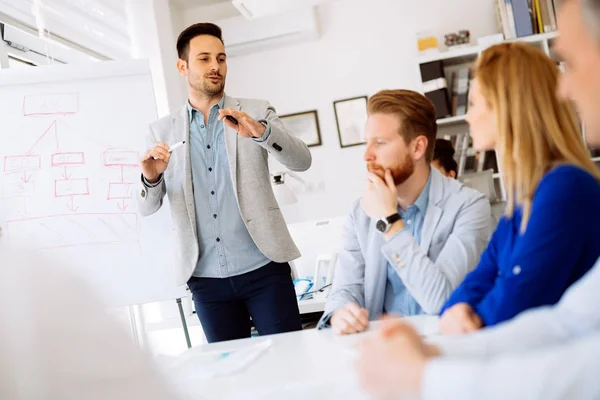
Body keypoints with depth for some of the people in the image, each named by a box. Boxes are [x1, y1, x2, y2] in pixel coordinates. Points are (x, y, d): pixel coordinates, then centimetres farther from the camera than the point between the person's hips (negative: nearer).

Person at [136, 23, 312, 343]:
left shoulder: (256, 113, 4)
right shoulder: (162, 131, 8)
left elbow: (301, 161, -8)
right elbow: (147, 208, 5)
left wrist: (260, 132, -26)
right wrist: (150, 176, -18)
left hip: (263, 268, -1)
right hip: (206, 278, 2)